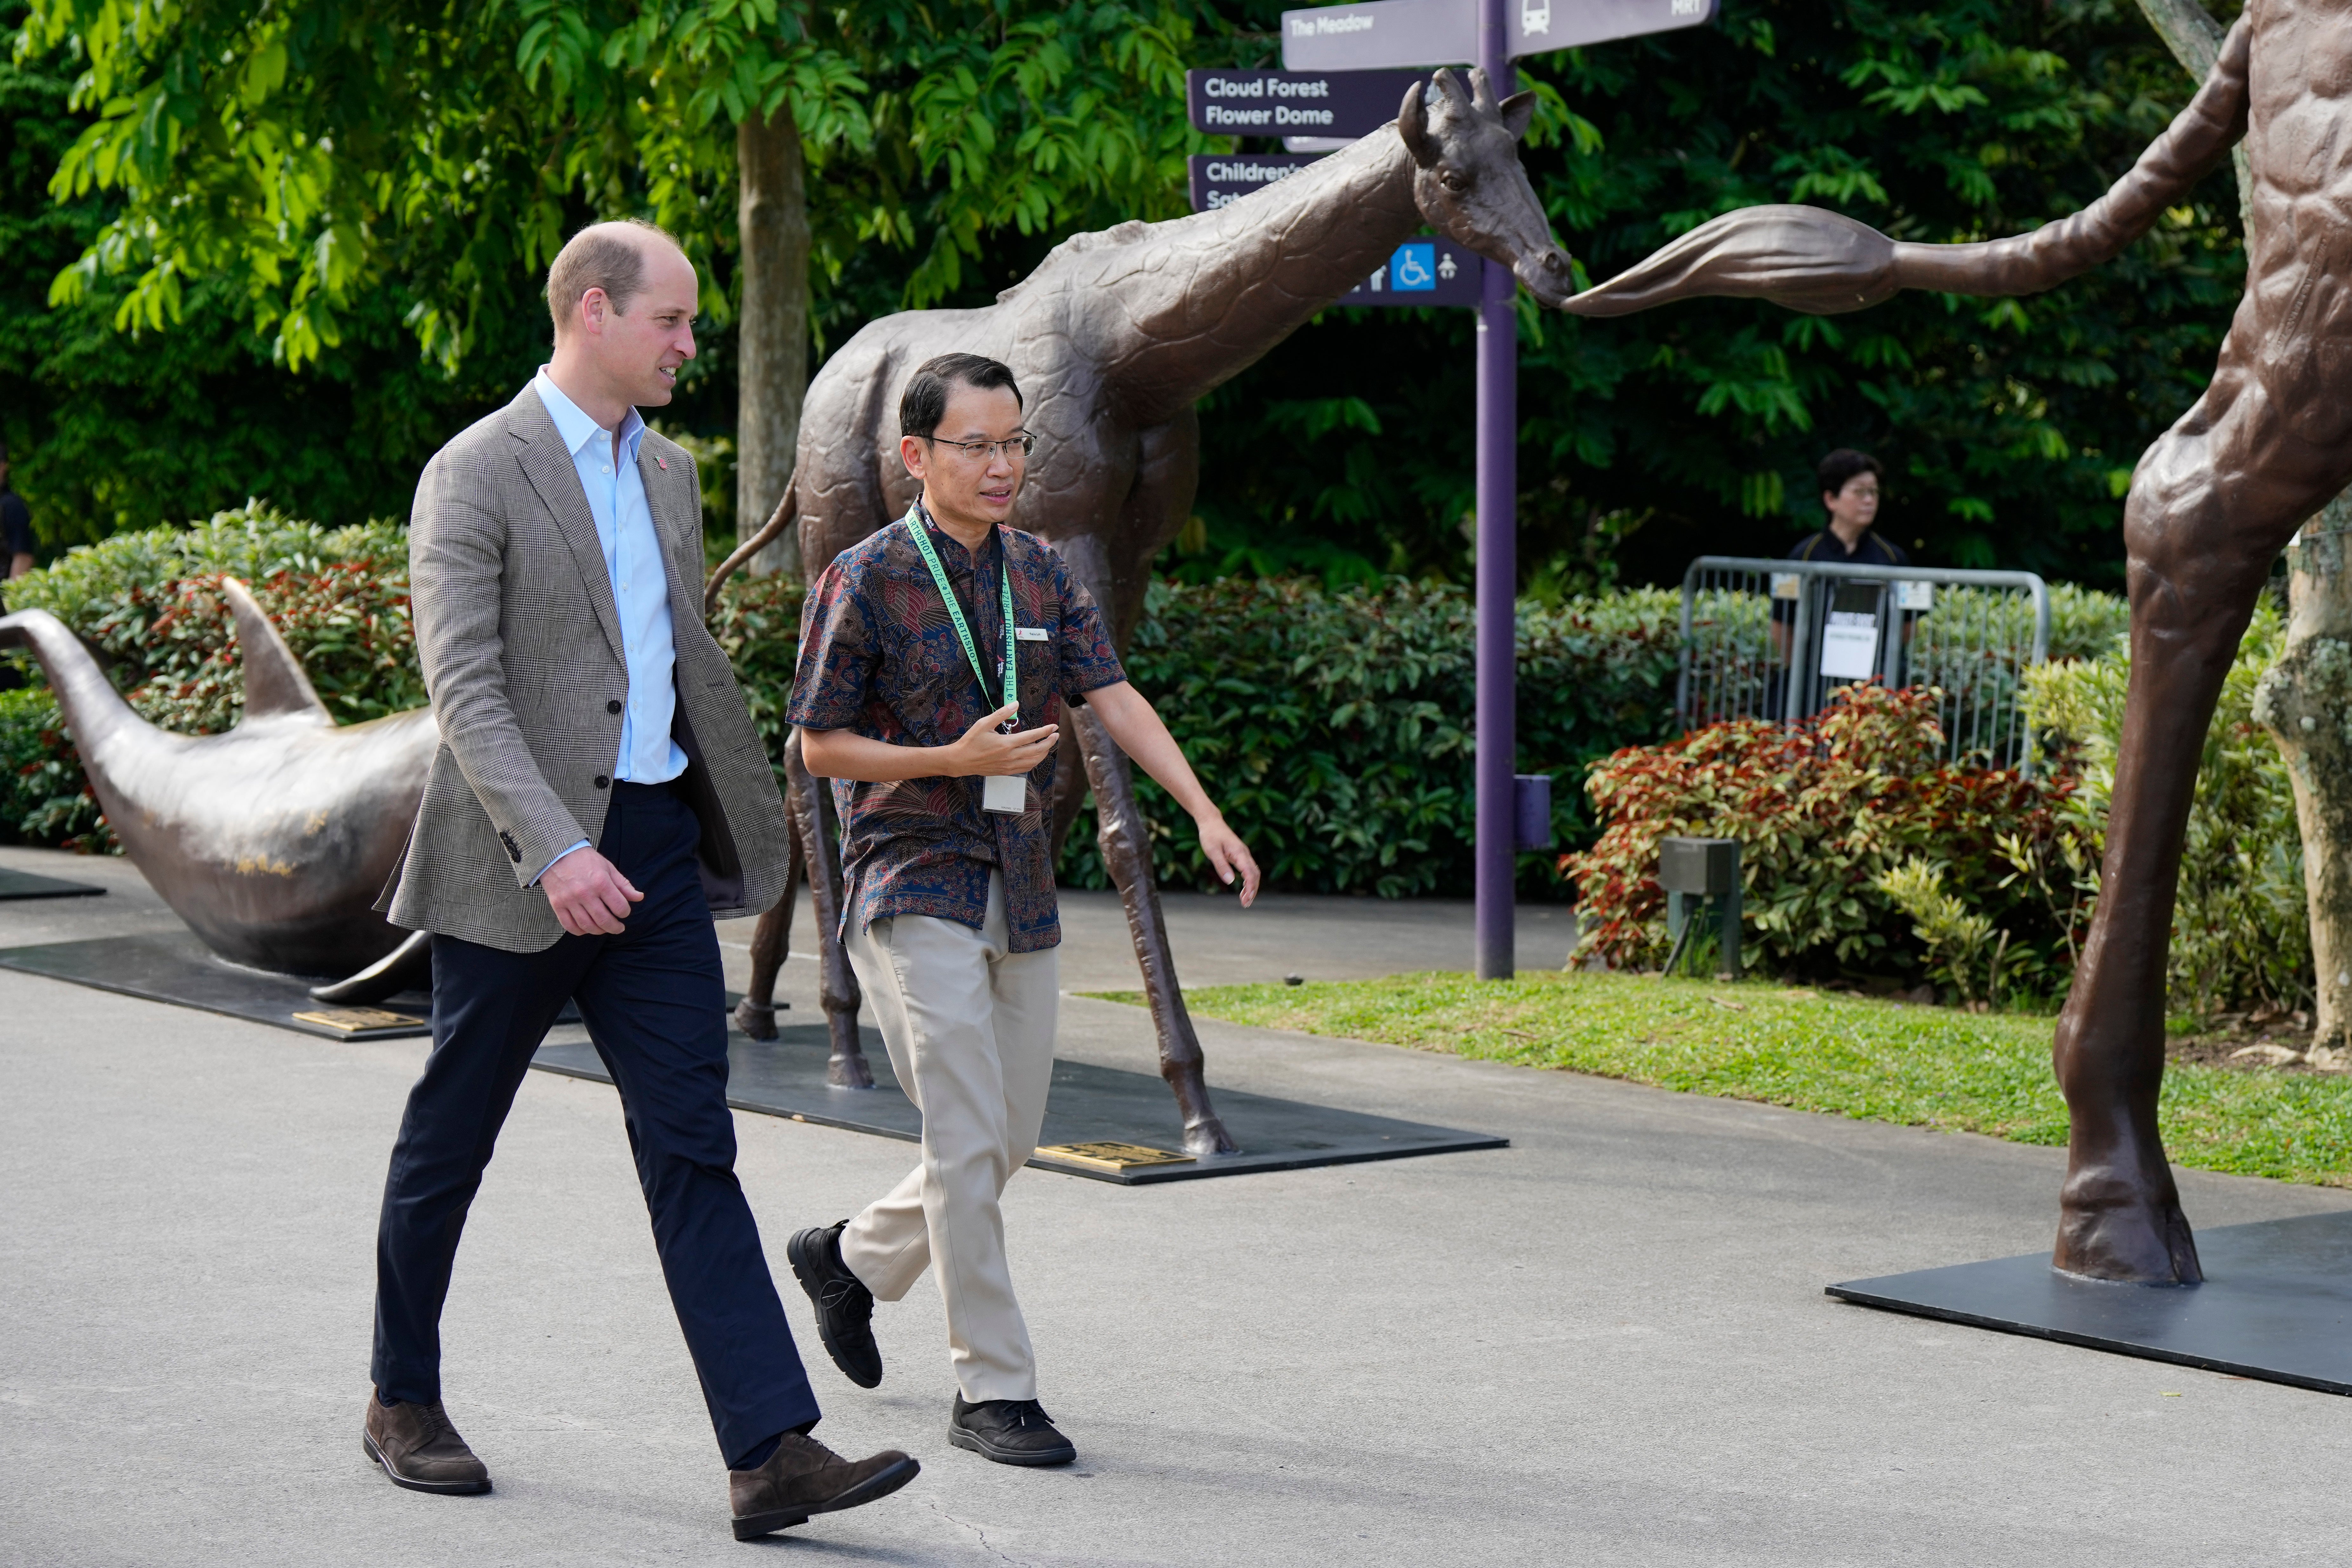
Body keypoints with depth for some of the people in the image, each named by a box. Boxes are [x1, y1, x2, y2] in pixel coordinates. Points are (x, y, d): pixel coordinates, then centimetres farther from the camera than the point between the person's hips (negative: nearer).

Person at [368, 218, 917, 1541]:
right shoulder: (475, 477, -10)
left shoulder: (666, 472, 13)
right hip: (523, 859, -6)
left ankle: (774, 1454, -8)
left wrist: (723, 823, 23)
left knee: (695, 1147, -2)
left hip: (654, 846, 6)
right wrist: (555, 850, -27)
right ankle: (405, 1402, 29)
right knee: (451, 1140, 9)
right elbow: (463, 686, -18)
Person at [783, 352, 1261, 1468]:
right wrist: (959, 760, -18)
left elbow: (1113, 697, 0)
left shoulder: (1039, 572, 8)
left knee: (1007, 1145, 12)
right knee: (969, 1141, -12)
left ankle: (852, 1259, 37)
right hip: (914, 890, -6)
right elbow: (821, 747, -6)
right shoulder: (865, 582, -8)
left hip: (1021, 894, 6)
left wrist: (1205, 813, -13)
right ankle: (993, 1391, -5)